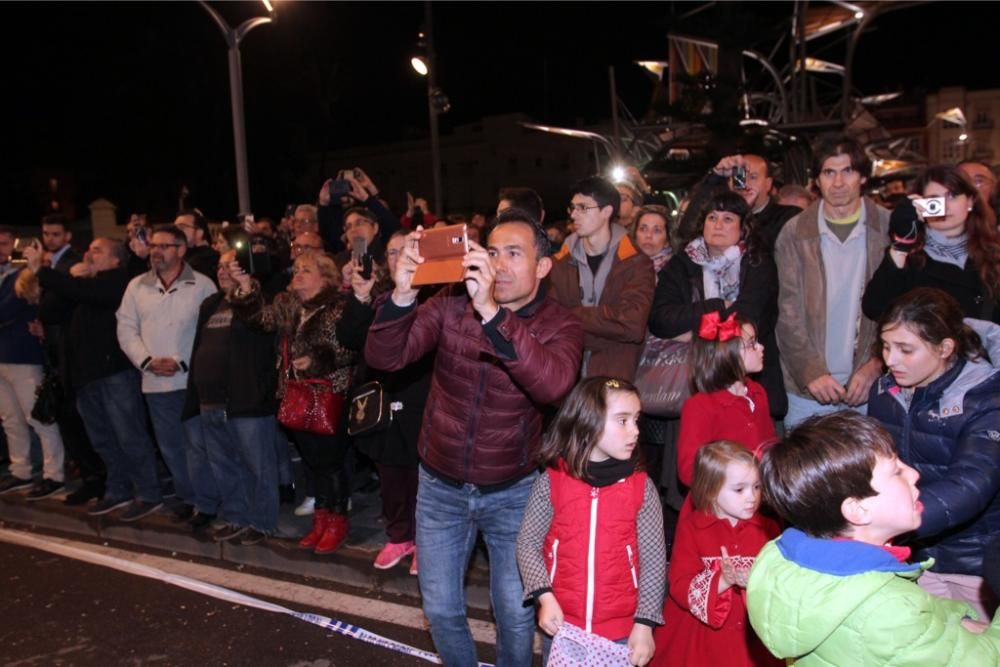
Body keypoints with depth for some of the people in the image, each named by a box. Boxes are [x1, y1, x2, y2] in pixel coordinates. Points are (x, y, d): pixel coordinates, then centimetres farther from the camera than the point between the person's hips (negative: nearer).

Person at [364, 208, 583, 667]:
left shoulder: (560, 325, -13)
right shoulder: (452, 303, -8)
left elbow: (553, 384, -35)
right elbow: (383, 358, -16)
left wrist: (491, 311, -45)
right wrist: (402, 294, -35)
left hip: (512, 491, -1)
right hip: (440, 485, 2)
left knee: (515, 613, 11)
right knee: (441, 609, 15)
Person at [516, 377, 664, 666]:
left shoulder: (642, 487, -7)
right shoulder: (551, 482, -8)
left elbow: (653, 560, -4)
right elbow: (528, 544, -1)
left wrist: (644, 624, -6)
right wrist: (545, 597, -12)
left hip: (622, 632, 0)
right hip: (561, 626, 0)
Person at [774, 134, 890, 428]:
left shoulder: (890, 228, 1)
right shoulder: (794, 233, 1)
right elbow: (787, 312, -2)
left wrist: (877, 365, -11)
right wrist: (810, 372, -11)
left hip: (869, 387, 0)